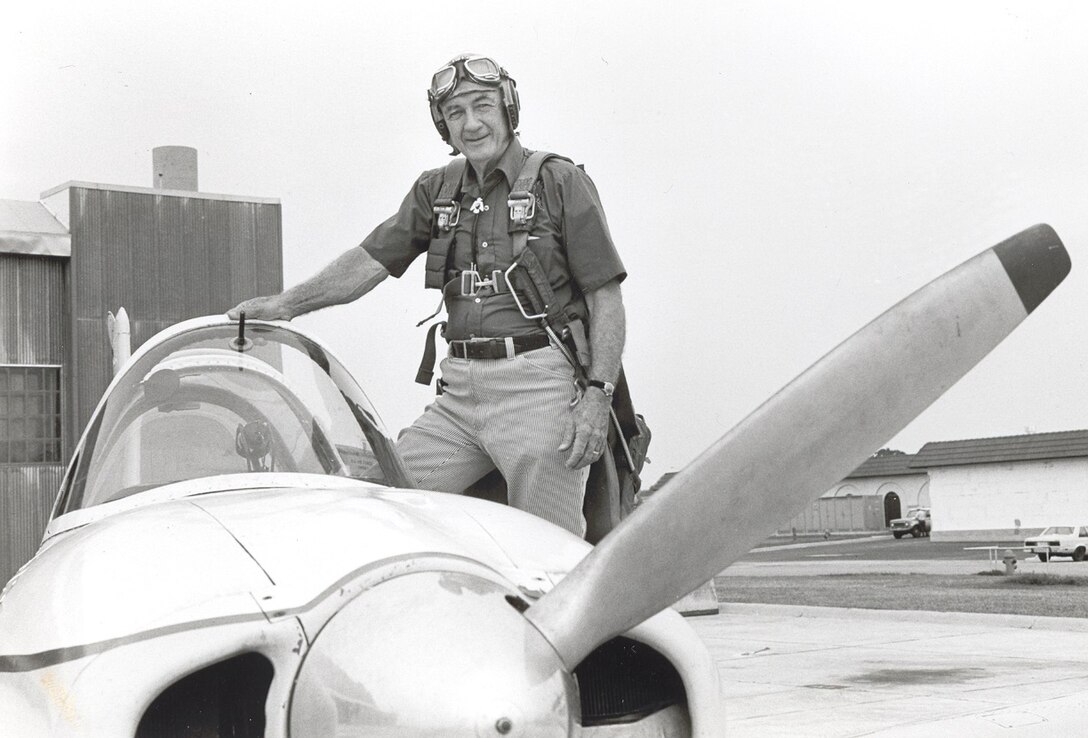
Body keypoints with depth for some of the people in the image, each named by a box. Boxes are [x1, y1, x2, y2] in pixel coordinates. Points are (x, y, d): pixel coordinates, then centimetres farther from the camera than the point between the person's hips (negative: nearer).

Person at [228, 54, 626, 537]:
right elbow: (370, 260, 11)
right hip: (459, 391, 5)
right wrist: (286, 303, -2)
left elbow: (607, 297, -4)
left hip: (538, 386, -5)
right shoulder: (436, 190, 15)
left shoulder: (561, 183, 0)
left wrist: (598, 392, -14)